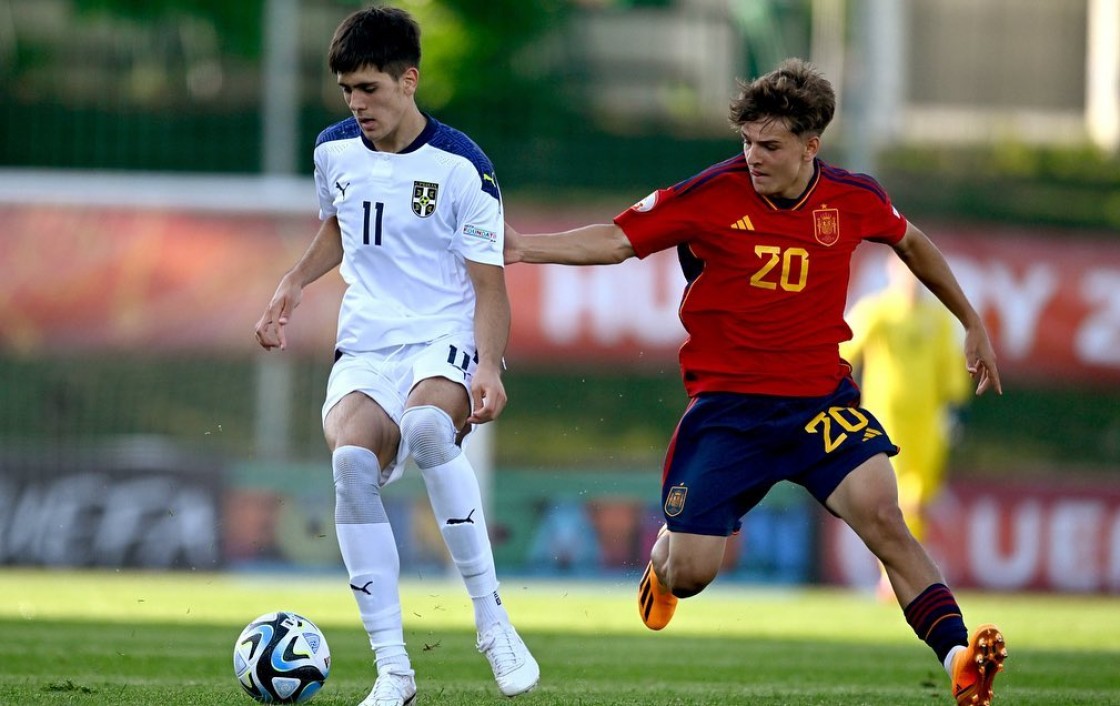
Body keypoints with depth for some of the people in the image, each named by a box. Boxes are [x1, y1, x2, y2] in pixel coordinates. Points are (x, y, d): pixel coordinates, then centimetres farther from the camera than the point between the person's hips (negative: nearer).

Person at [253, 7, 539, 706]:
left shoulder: (461, 167, -7)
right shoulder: (334, 151, 7)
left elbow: (490, 284, -5)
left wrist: (489, 368, -21)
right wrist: (294, 284, 12)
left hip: (446, 342, -4)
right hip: (365, 351, 4)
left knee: (426, 425, -40)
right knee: (351, 459, -29)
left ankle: (492, 619, -29)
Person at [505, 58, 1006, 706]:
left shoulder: (854, 199, -2)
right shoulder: (711, 196, -10)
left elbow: (910, 242, 20)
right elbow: (618, 240, -5)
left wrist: (973, 323, 27)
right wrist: (523, 247, -19)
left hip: (823, 398, 1)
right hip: (727, 404, -1)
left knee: (882, 517, -24)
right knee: (689, 573, -2)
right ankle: (664, 556, 38)